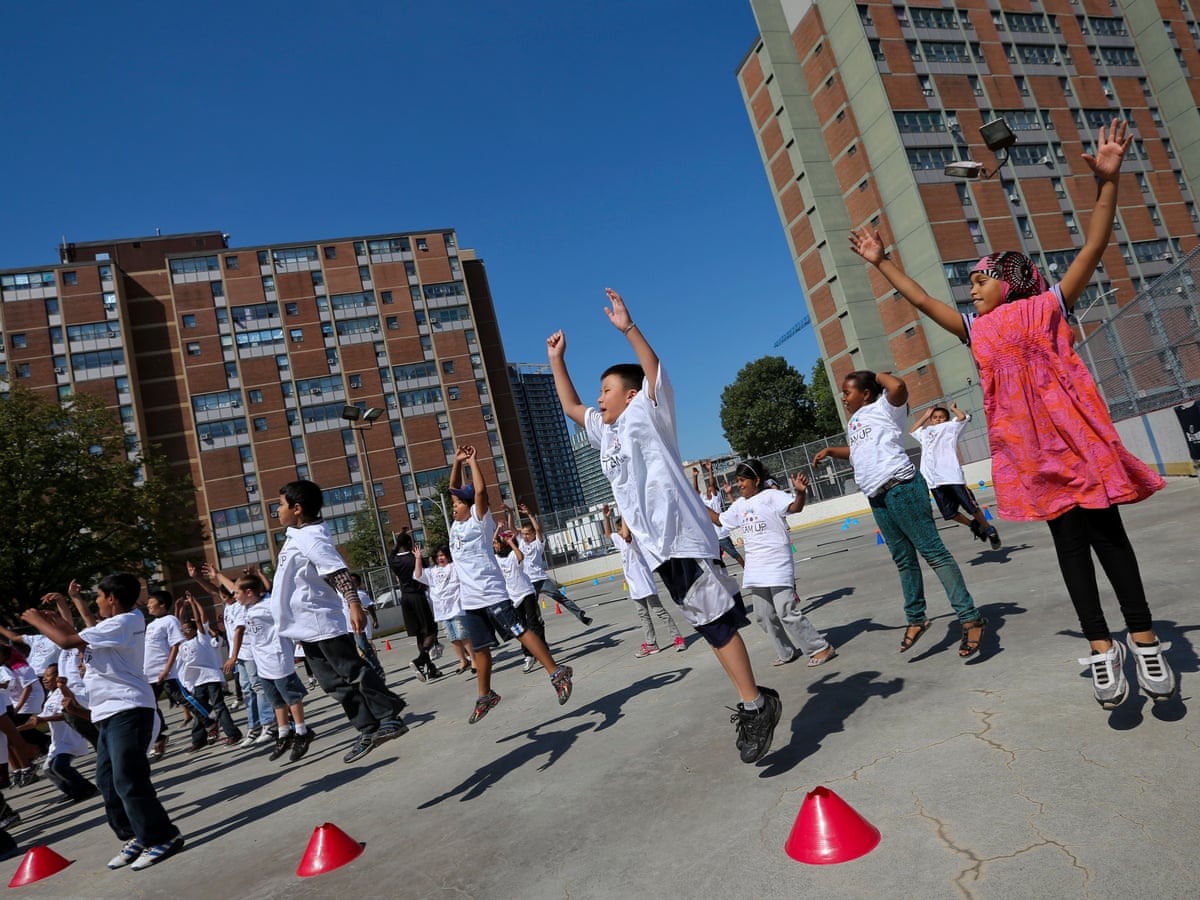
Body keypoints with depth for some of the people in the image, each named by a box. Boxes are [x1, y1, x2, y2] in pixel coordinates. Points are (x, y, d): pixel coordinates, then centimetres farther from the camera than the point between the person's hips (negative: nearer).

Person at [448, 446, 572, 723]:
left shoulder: (479, 520, -4)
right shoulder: (456, 524, 15)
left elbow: (480, 490, -16)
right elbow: (454, 489, 21)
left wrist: (473, 460, -7)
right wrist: (457, 462, 12)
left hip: (490, 593, -8)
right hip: (469, 599, 8)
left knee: (520, 631, -10)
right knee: (479, 647, 12)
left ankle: (557, 673, -7)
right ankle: (485, 695, 24)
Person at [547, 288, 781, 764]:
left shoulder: (647, 415, 2)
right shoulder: (605, 431, 22)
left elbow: (655, 370, -13)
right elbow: (570, 406, 31)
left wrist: (628, 327, -23)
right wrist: (557, 361, 29)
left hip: (683, 537, -7)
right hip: (656, 546, 8)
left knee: (717, 620, -9)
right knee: (710, 625, 9)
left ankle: (755, 703, -3)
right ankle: (754, 702, 16)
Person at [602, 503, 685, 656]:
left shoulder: (634, 539, -17)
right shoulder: (620, 540, 10)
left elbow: (626, 534, -40)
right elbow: (608, 534, 25)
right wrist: (607, 517, 11)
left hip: (644, 583, -9)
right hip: (634, 586, 9)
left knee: (659, 611, -3)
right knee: (643, 615, 11)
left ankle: (677, 637, 5)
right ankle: (650, 644, 16)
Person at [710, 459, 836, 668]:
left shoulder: (771, 496, -7)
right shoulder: (739, 504, 14)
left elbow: (795, 507, -24)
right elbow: (720, 519, 26)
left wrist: (801, 492, -45)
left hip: (778, 566, -8)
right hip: (755, 570, 8)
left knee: (786, 612, -10)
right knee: (764, 616, 11)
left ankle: (821, 648, 3)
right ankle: (788, 652, 26)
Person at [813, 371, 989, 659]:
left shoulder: (883, 408, 0)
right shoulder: (853, 423, 24)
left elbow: (898, 386, -22)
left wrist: (880, 375, -3)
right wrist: (829, 451, 28)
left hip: (901, 488, -8)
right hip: (876, 496, 8)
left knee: (932, 551, -9)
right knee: (903, 559, 12)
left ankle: (970, 618, -7)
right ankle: (916, 618, 19)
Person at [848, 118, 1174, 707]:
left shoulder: (1047, 306, 5)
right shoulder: (976, 330, 13)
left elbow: (1093, 248, -3)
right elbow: (922, 299, 16)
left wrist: (1107, 182, -11)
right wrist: (881, 263, 17)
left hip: (1077, 439, -3)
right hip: (1029, 451, 3)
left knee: (1106, 533, 2)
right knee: (1069, 542, 5)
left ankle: (1143, 638, 13)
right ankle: (1100, 648, 9)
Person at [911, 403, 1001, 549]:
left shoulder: (950, 427, 13)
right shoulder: (925, 433, 25)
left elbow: (963, 417, -1)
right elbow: (913, 430, 42)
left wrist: (953, 408, 17)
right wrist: (925, 416, 37)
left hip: (952, 476, -4)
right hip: (934, 481, 4)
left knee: (971, 507, -1)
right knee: (949, 513, 4)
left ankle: (988, 529, 21)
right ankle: (973, 525, 29)